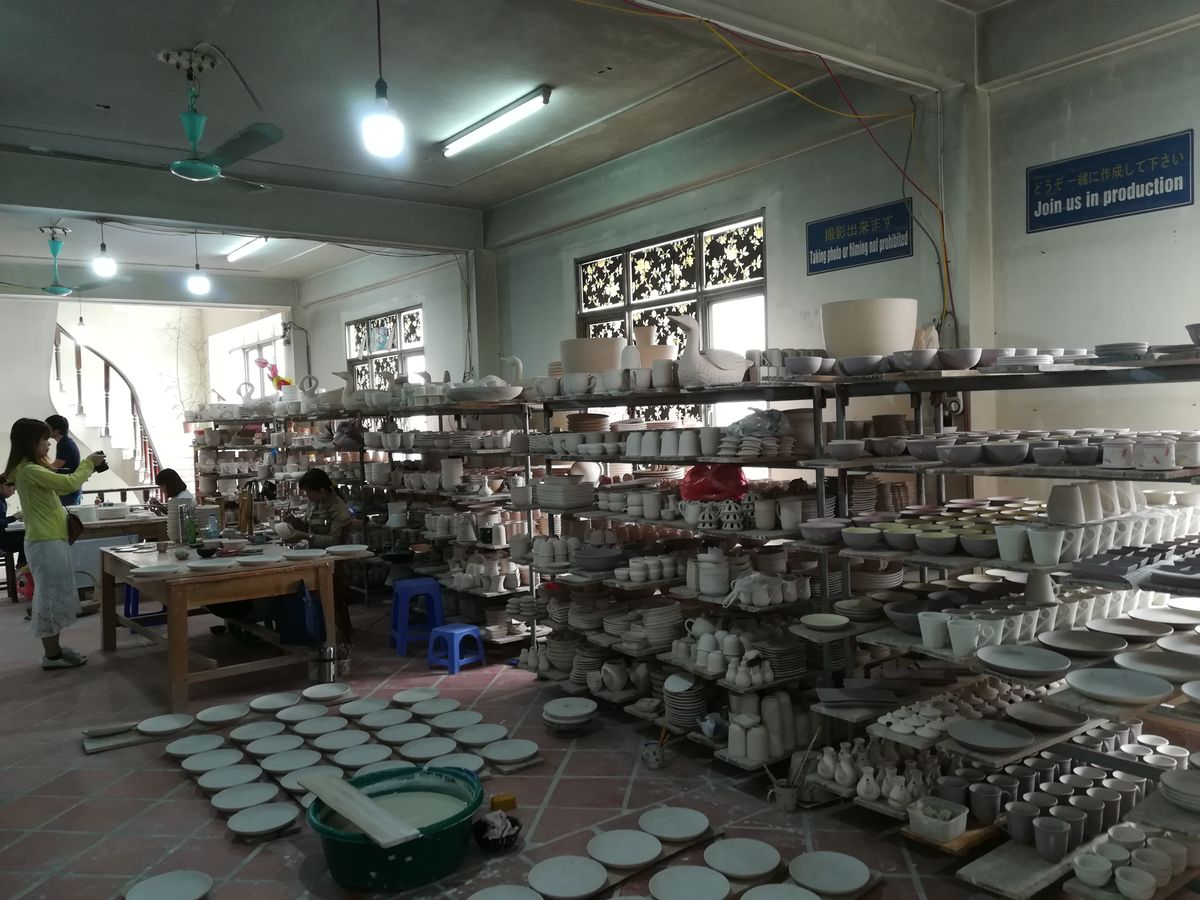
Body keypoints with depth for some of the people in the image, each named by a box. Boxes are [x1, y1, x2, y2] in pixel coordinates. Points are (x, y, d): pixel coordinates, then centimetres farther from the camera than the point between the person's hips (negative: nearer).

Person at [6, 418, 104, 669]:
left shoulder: (33, 469, 14)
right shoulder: (29, 471, -19)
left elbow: (60, 485, 24)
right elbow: (70, 484, -23)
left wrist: (88, 467, 13)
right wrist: (88, 463, -8)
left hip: (51, 541, 11)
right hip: (45, 544, -11)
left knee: (56, 596, 15)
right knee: (50, 596, -3)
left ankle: (54, 648, 23)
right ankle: (51, 655, 4)